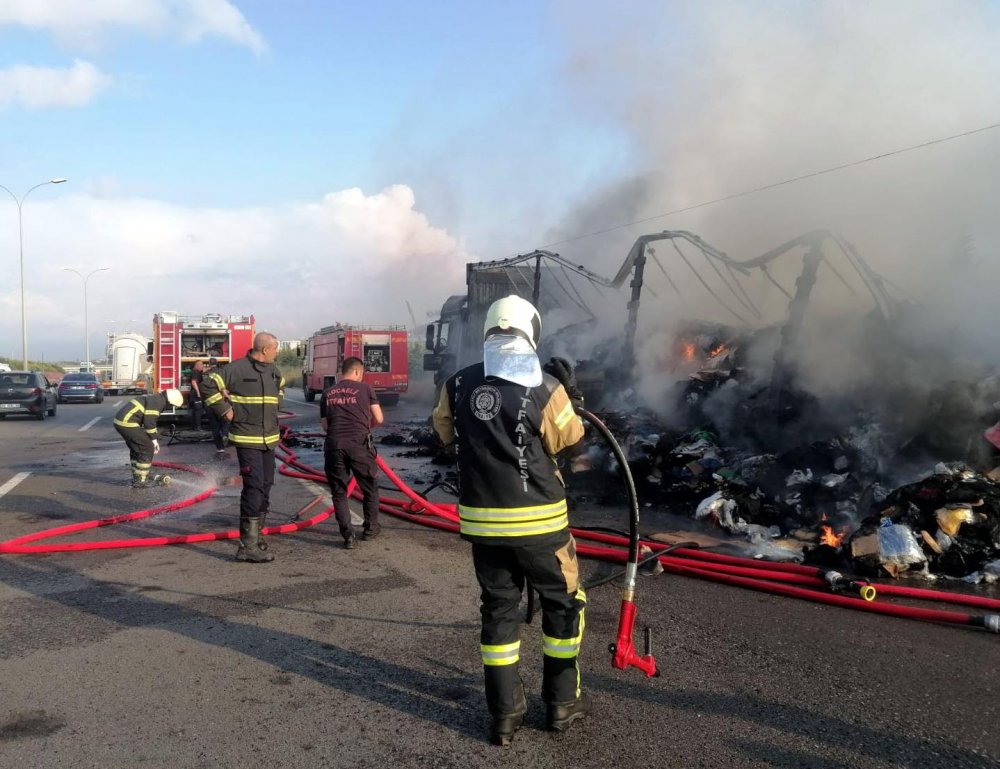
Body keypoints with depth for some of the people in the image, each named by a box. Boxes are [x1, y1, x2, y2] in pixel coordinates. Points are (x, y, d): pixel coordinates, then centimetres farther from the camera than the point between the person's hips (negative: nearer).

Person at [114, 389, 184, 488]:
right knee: (147, 448, -2)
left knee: (136, 449, 23)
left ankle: (137, 477, 32)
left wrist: (154, 439, 27)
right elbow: (149, 421, -16)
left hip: (120, 421, 10)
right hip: (127, 423, -10)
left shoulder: (154, 398, 21)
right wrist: (154, 439, -5)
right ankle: (140, 481, 3)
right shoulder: (157, 401, -11)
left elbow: (149, 420, 28)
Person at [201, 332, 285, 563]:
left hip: (269, 439, 8)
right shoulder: (237, 369, -13)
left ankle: (256, 533, 31)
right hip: (246, 439, -8)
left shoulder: (273, 371, 10)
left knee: (266, 485, 15)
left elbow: (281, 388, 29)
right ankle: (248, 546, -12)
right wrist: (225, 411, -13)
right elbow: (208, 386, -12)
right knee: (254, 487, -13)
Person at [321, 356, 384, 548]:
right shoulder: (364, 388, 7)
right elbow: (379, 419, 9)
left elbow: (324, 424, 18)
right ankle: (370, 528, 29)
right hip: (359, 444, -2)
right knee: (370, 488, 18)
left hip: (334, 446, 2)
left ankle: (348, 536, 9)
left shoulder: (328, 393, 15)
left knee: (339, 492, 13)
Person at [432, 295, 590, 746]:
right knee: (563, 603, 16)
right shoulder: (545, 387, -14)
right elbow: (566, 439, 0)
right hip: (537, 519, -3)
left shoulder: (458, 384, -2)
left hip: (481, 520, 4)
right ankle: (561, 702, 26)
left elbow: (444, 431, 15)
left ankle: (504, 713, 21)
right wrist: (569, 395, 11)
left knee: (498, 608, 16)